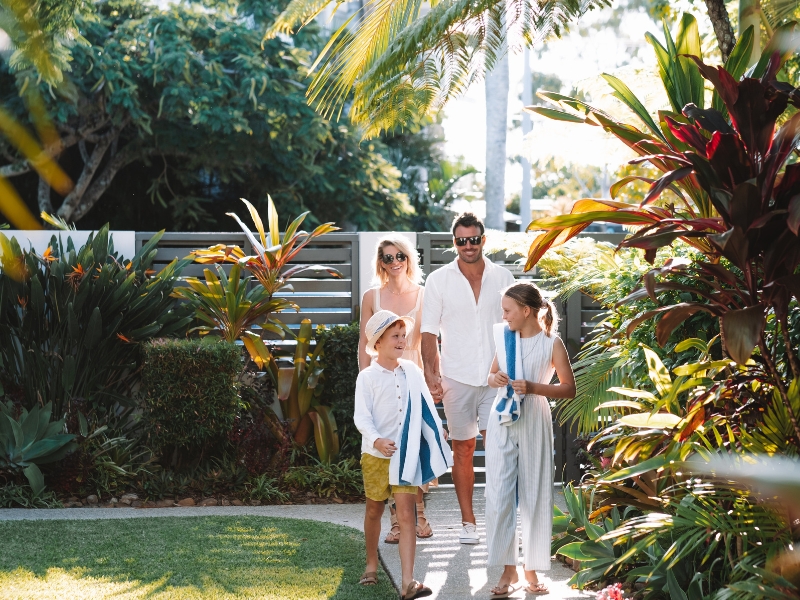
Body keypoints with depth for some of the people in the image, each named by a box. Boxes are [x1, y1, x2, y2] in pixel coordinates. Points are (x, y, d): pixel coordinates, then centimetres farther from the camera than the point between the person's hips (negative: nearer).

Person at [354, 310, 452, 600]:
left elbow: (426, 410, 11)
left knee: (406, 514, -8)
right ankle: (371, 564, 37)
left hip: (406, 455, 1)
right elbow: (361, 416, -14)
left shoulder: (413, 372, 2)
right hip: (376, 455, -1)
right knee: (374, 510, 16)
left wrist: (439, 434, 14)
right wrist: (376, 440, -30)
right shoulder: (367, 377, -7)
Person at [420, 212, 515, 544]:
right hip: (457, 377, 0)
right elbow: (429, 332, 3)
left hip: (496, 377, 0)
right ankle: (468, 521, 15)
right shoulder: (439, 280, 3)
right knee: (463, 449, 6)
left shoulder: (502, 278, 6)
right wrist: (431, 374, -7)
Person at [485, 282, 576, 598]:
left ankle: (532, 571, 14)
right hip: (502, 422, 3)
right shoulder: (503, 336, 4)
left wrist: (534, 388, -19)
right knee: (499, 495, -2)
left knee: (535, 496, 3)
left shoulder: (551, 343, -8)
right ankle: (508, 569, 6)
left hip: (533, 424, -3)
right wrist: (495, 379, -7)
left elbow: (569, 388, -6)